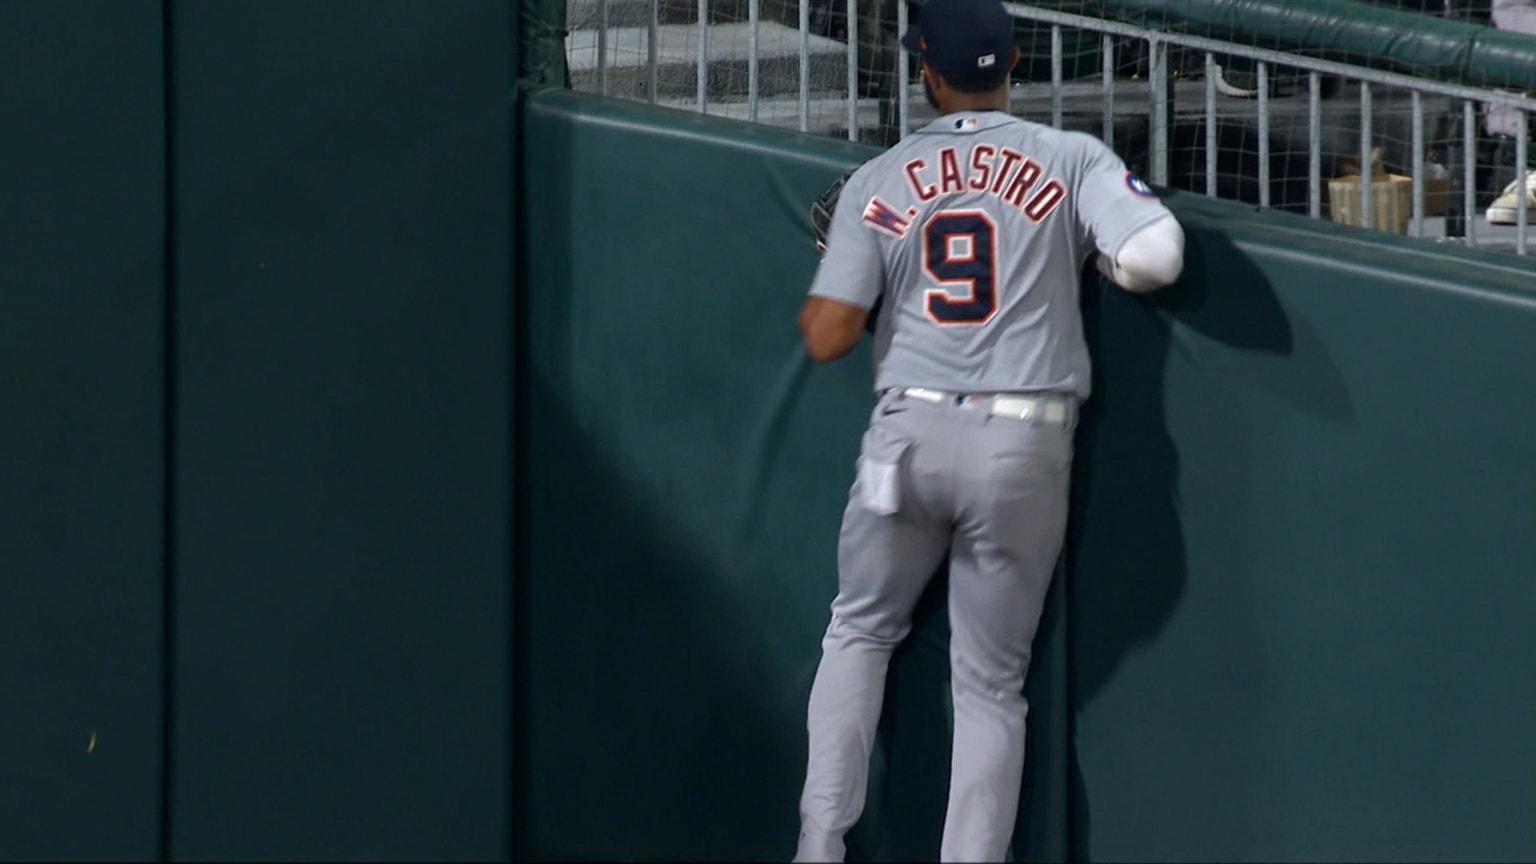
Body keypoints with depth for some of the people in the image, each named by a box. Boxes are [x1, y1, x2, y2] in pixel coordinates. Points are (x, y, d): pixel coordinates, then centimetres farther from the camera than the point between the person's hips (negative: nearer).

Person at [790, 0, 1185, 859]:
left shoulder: (877, 183, 2)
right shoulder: (1073, 160, -1)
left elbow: (828, 337, -2)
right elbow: (1155, 257, -15)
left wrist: (826, 269, 21)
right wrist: (1088, 250, 7)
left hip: (909, 435, 1)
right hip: (1025, 449, -1)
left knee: (860, 630, 23)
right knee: (991, 682, 10)